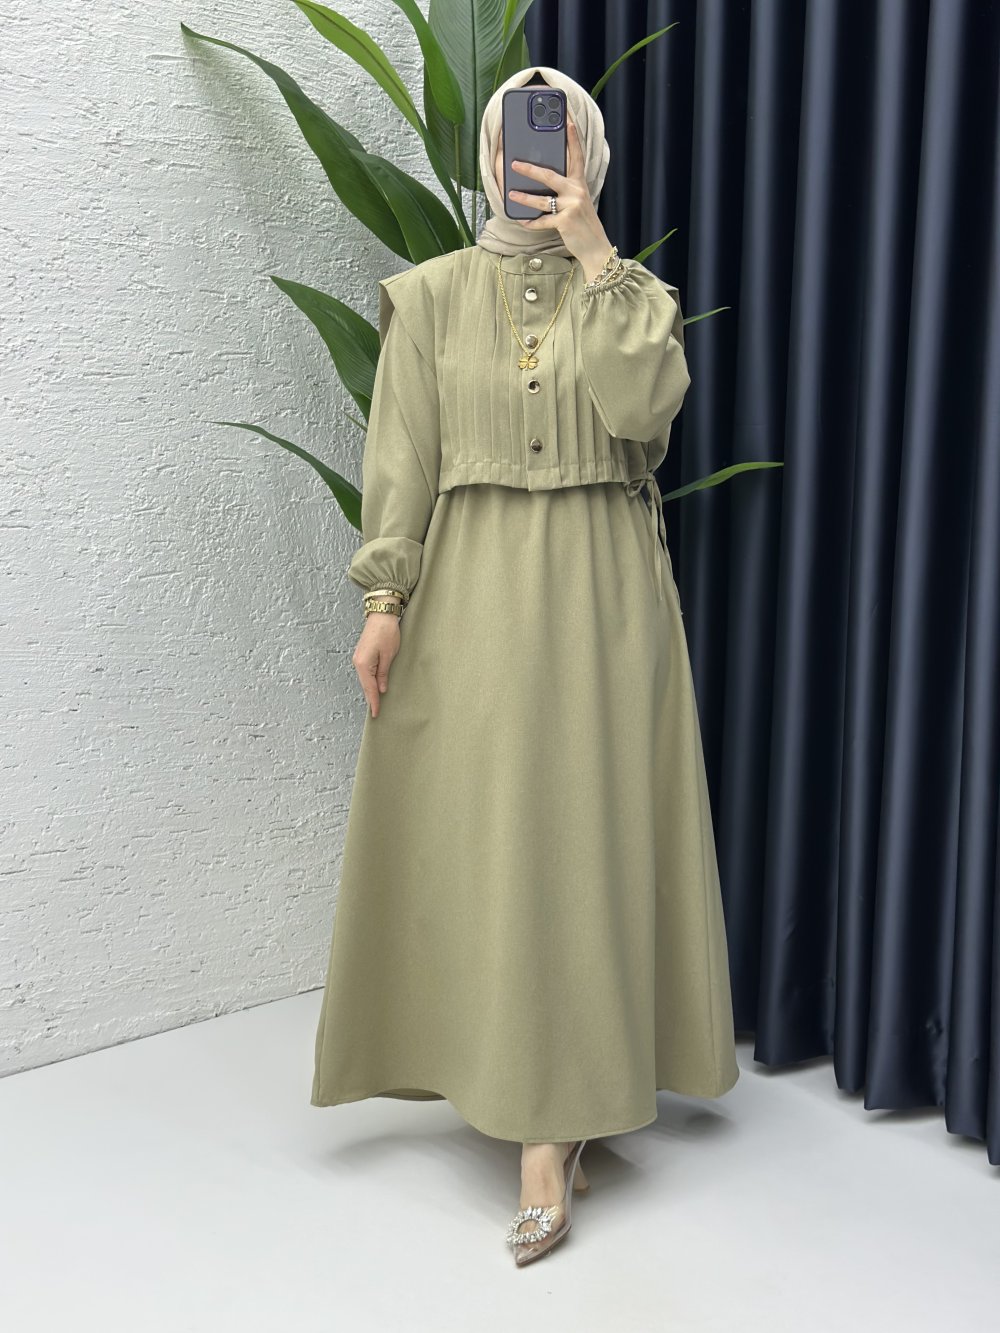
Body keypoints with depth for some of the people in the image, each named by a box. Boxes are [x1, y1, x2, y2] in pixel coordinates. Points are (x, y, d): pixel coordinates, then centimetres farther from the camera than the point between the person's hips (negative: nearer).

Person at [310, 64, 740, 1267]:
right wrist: (386, 595, -5)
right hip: (473, 591, 1)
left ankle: (546, 1136, 5)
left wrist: (595, 255, -12)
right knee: (492, 841, 3)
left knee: (580, 835, -2)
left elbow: (641, 408, -14)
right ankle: (558, 1111, 21)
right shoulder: (431, 296, 6)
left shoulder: (637, 293, 6)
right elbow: (402, 458, 2)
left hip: (601, 592, 0)